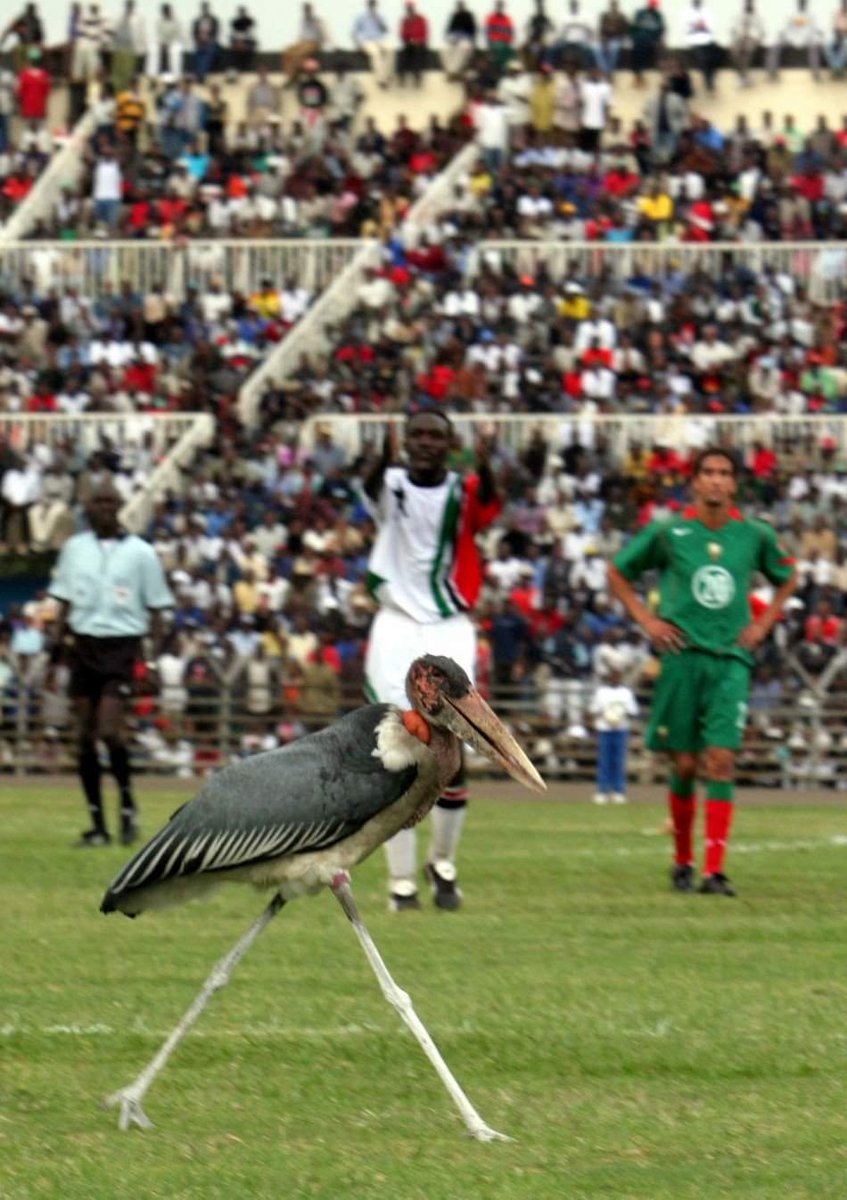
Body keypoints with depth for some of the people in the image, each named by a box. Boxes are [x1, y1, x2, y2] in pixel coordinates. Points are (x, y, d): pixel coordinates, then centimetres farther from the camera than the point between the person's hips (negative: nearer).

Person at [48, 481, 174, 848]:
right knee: (85, 736, 2)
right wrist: (58, 641, 8)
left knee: (109, 730, -18)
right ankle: (97, 825, 8)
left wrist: (156, 653, -4)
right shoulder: (75, 548, 10)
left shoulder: (140, 552, 0)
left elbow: (155, 608, 3)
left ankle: (127, 801, 6)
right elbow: (65, 600, 16)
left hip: (121, 646, -4)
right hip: (83, 645, 4)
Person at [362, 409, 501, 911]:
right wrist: (382, 460, -53)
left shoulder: (464, 491, -1)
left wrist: (485, 472, -50)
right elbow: (373, 485, -28)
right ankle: (401, 879, 4)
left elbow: (488, 506, -26)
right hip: (397, 630, -1)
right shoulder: (392, 484, -2)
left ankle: (444, 865, 20)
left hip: (451, 631, 1)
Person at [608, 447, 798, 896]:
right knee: (684, 766, 3)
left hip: (731, 660, 0)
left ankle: (714, 871, -14)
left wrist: (762, 624, 11)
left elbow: (787, 578, 23)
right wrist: (646, 620, 2)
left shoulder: (756, 535, 4)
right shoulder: (668, 532, -1)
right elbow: (618, 572, 12)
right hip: (682, 656, 0)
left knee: (720, 761, -11)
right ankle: (682, 862, 21)